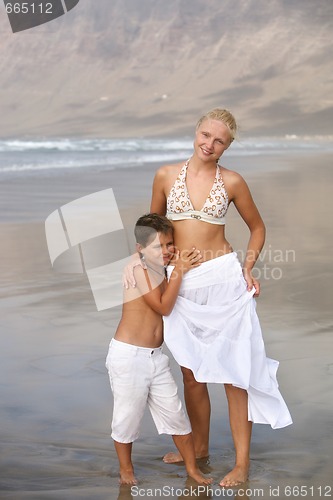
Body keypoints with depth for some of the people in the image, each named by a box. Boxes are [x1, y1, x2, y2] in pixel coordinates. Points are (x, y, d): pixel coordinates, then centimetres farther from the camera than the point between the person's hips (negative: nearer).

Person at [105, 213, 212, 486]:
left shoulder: (159, 272, 9)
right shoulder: (139, 269, -17)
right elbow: (164, 307, -19)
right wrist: (179, 271, -17)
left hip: (155, 356, 7)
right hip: (129, 356, -7)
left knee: (176, 415, 10)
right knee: (128, 417, 8)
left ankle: (192, 468, 23)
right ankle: (126, 470, 27)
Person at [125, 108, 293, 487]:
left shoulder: (231, 182, -2)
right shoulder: (167, 175, 3)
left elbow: (257, 228, 11)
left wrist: (248, 267, -1)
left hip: (223, 280, -3)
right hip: (182, 285, 3)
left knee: (233, 372, 0)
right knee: (191, 373, 13)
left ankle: (242, 463, 8)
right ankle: (199, 447, 32)